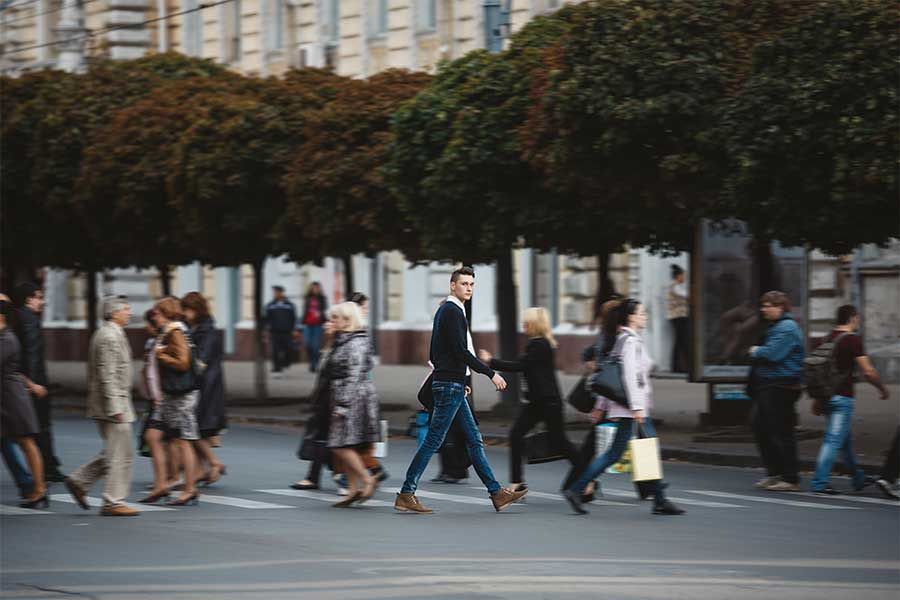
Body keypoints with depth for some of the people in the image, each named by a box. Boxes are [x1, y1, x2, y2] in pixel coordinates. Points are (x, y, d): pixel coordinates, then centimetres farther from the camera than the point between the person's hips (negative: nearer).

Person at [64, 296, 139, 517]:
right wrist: (115, 408, -23)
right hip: (113, 402, -10)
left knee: (114, 453, 16)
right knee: (120, 455, -5)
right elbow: (107, 375, -22)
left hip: (114, 403, 10)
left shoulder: (105, 334, 16)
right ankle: (113, 502, -2)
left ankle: (79, 480, 17)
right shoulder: (110, 337, -16)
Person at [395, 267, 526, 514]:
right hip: (451, 385, -11)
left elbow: (435, 354, 21)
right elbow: (461, 351, -21)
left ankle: (497, 493, 12)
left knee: (475, 440, 10)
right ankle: (406, 495, -5)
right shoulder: (452, 312, -13)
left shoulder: (445, 311, 17)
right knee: (433, 441, -8)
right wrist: (491, 374, -16)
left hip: (451, 385, 11)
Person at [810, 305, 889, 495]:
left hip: (827, 395, 8)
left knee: (846, 440, 20)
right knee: (834, 440, -8)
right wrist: (882, 388, 2)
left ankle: (858, 478, 32)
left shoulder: (828, 339, 12)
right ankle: (820, 482, -14)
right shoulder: (853, 339, -11)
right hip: (842, 397, -8)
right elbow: (868, 371, -14)